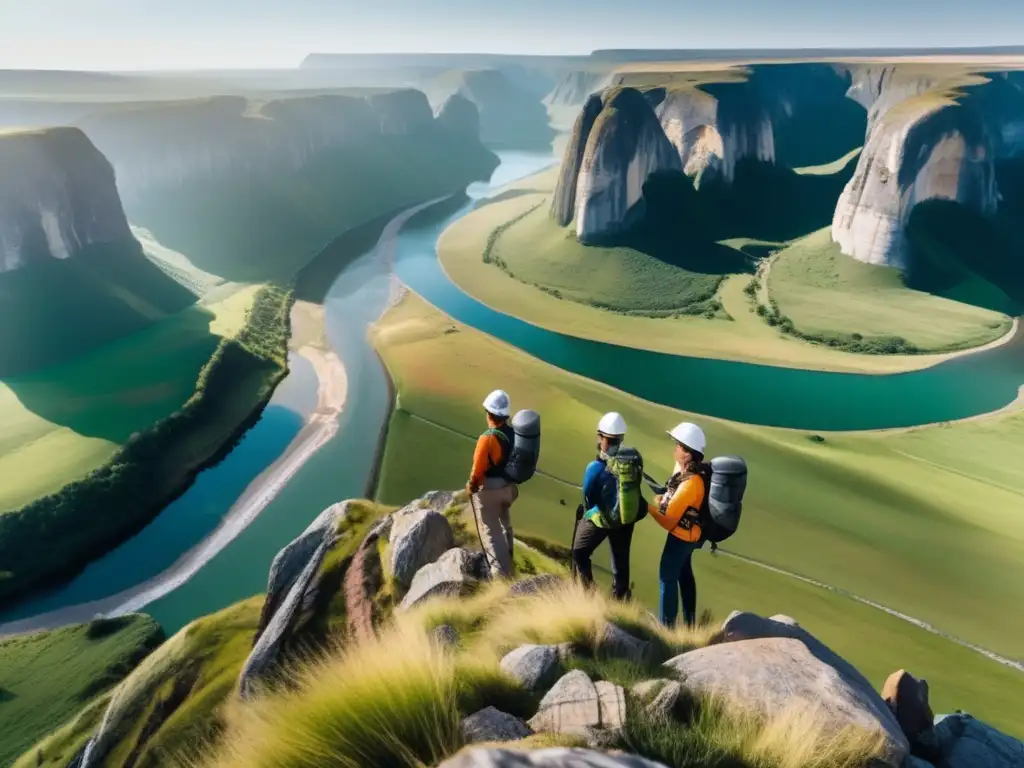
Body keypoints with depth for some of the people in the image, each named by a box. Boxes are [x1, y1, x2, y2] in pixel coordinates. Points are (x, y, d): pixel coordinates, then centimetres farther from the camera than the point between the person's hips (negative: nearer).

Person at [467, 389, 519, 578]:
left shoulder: (488, 438, -26)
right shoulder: (514, 434, -6)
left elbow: (478, 469, -21)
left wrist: (470, 487, -4)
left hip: (488, 490, -7)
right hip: (509, 487, 7)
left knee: (491, 533, 3)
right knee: (505, 527, 27)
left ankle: (501, 575, 2)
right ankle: (507, 566, 45)